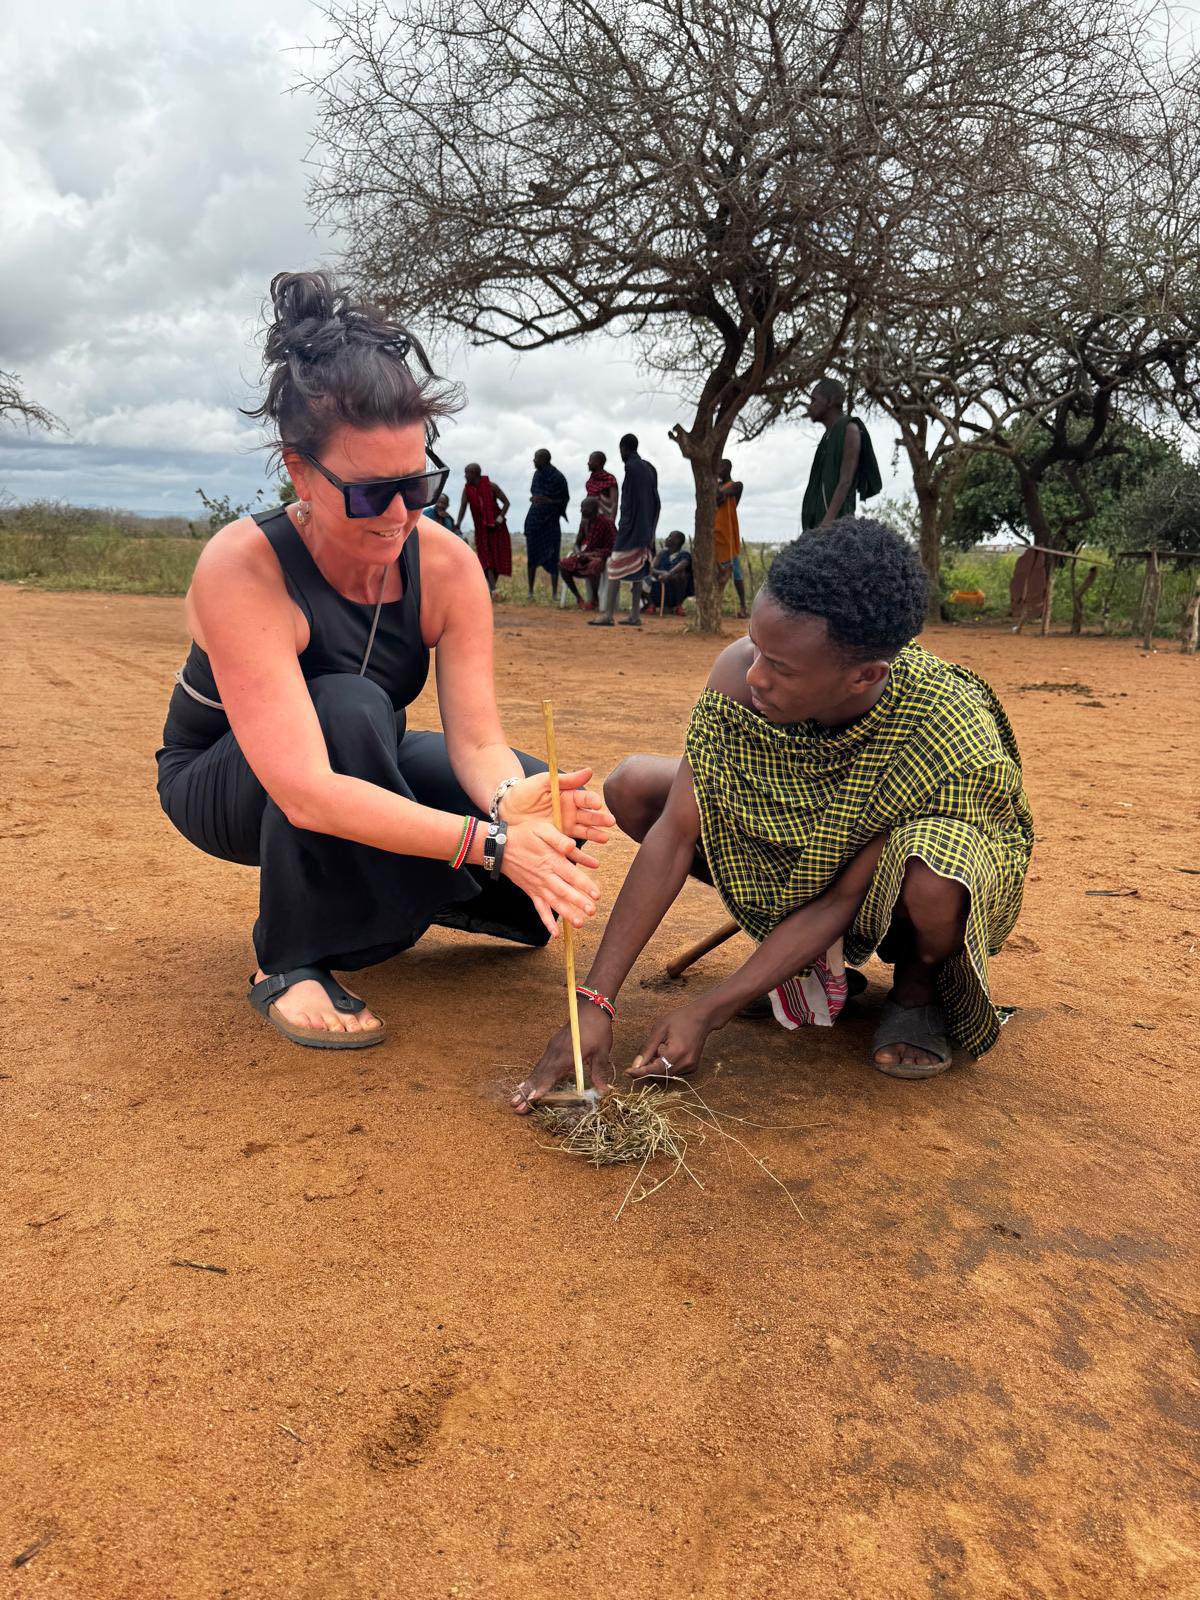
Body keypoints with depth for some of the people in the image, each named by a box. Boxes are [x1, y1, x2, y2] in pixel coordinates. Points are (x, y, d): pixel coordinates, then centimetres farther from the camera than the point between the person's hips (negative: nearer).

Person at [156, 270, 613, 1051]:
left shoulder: (447, 565, -20)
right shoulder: (242, 568, -34)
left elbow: (477, 738, -24)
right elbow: (306, 791, -43)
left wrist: (515, 802, -49)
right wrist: (491, 841, -51)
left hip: (365, 766, 4)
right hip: (224, 784, -4)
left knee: (537, 793, -19)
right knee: (349, 708, -37)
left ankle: (404, 895, 12)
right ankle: (289, 963, -18)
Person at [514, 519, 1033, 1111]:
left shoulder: (954, 740, -37)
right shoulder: (739, 673, -28)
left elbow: (842, 898, -29)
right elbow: (674, 834, -26)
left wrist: (706, 1012, -30)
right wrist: (595, 1002, -29)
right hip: (801, 850, 4)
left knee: (930, 879, -41)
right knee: (632, 785, -16)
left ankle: (917, 987, -1)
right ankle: (807, 949, 1)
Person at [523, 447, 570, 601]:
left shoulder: (557, 477, -11)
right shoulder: (538, 474, 8)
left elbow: (564, 500, -8)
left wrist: (548, 501, -21)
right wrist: (534, 499, 2)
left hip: (550, 521, -6)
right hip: (534, 520, 6)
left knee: (552, 557, -5)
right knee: (532, 555, 5)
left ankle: (555, 593, -2)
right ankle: (530, 591, 12)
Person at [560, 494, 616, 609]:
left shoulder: (606, 522, -13)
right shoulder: (584, 522, 5)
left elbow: (611, 548, -15)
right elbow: (577, 543, 15)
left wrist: (590, 554, -21)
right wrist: (578, 552, -9)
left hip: (599, 555, -6)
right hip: (585, 554, 6)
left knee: (593, 566, -40)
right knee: (563, 564, -17)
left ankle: (594, 599, -18)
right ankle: (578, 597, -6)